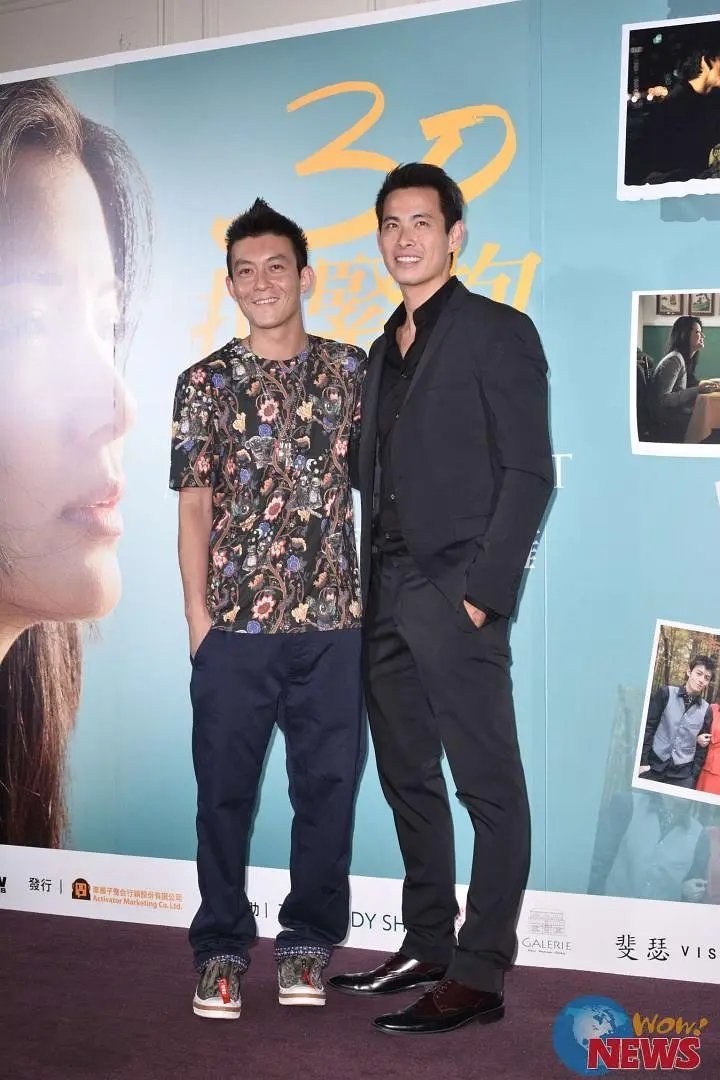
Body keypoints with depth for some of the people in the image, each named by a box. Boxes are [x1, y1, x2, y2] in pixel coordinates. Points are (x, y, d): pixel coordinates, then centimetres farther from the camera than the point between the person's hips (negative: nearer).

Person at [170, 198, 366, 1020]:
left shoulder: (350, 371, 6)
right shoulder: (204, 383, 4)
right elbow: (194, 508, 3)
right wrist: (199, 620, -2)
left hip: (333, 622, 1)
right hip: (234, 623, 0)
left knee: (327, 785, 8)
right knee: (225, 788, 6)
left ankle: (307, 941, 25)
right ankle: (221, 948, 21)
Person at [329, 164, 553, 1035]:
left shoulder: (497, 333, -3)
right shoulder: (386, 349, 19)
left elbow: (528, 475, -9)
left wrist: (483, 594, -15)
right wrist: (370, 587, 8)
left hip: (455, 596, -8)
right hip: (387, 595, 8)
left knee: (488, 785, -1)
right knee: (408, 779, 14)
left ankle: (479, 976, 5)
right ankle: (426, 946, 26)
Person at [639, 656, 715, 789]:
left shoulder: (706, 710, 4)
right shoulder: (665, 693, -1)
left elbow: (702, 747, 8)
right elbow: (648, 727, -2)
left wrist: (694, 776, 3)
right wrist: (643, 761, -6)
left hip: (683, 774, 1)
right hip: (654, 766, -1)